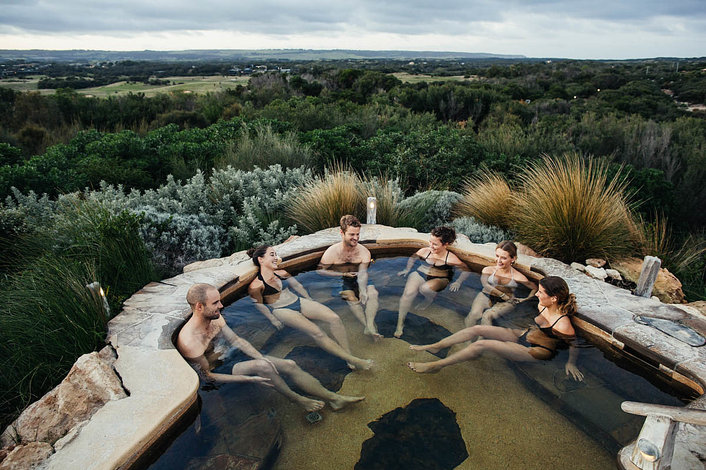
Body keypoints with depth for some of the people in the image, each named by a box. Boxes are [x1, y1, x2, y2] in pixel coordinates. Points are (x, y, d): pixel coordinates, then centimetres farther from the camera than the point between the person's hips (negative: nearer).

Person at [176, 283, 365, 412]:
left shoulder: (215, 318, -4)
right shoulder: (189, 341, -27)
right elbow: (207, 376, -21)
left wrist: (262, 357, -7)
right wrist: (249, 379, -23)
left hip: (232, 357, 7)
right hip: (221, 374, -7)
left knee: (290, 365, -9)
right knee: (262, 366, -35)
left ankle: (333, 398, -3)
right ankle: (298, 400, -10)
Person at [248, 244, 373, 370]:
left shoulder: (282, 273, 10)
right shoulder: (256, 285, -10)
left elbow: (297, 286, 21)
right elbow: (259, 304, -2)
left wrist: (310, 300, 23)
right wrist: (273, 320, -3)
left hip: (299, 301, 7)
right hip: (281, 311, -7)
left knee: (334, 318, -16)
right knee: (316, 332, -28)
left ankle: (349, 354, -17)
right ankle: (352, 360, -26)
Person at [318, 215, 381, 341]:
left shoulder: (364, 252, -7)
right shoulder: (332, 251, -14)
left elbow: (362, 273, -17)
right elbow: (320, 270, -10)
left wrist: (363, 290, -36)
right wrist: (343, 274, -14)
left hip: (356, 282, 3)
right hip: (338, 283, -3)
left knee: (373, 292, -22)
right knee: (351, 298, -29)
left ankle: (369, 326, -29)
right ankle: (370, 328, -25)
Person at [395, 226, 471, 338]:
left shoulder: (450, 258, -8)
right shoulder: (424, 251, 1)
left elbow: (466, 270, 2)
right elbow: (413, 258, 21)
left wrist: (458, 282, -6)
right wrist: (407, 269, 14)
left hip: (439, 279, -2)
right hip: (420, 274, 2)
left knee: (424, 288, -37)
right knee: (408, 293, -27)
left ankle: (430, 299, 4)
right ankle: (400, 324, -18)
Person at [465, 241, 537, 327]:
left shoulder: (517, 277, 2)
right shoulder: (488, 270, 4)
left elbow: (535, 288, 12)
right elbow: (486, 285, -11)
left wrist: (526, 299, -5)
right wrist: (504, 296, -18)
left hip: (505, 302, -1)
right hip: (486, 297, 1)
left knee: (487, 315, -32)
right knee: (474, 314, -30)